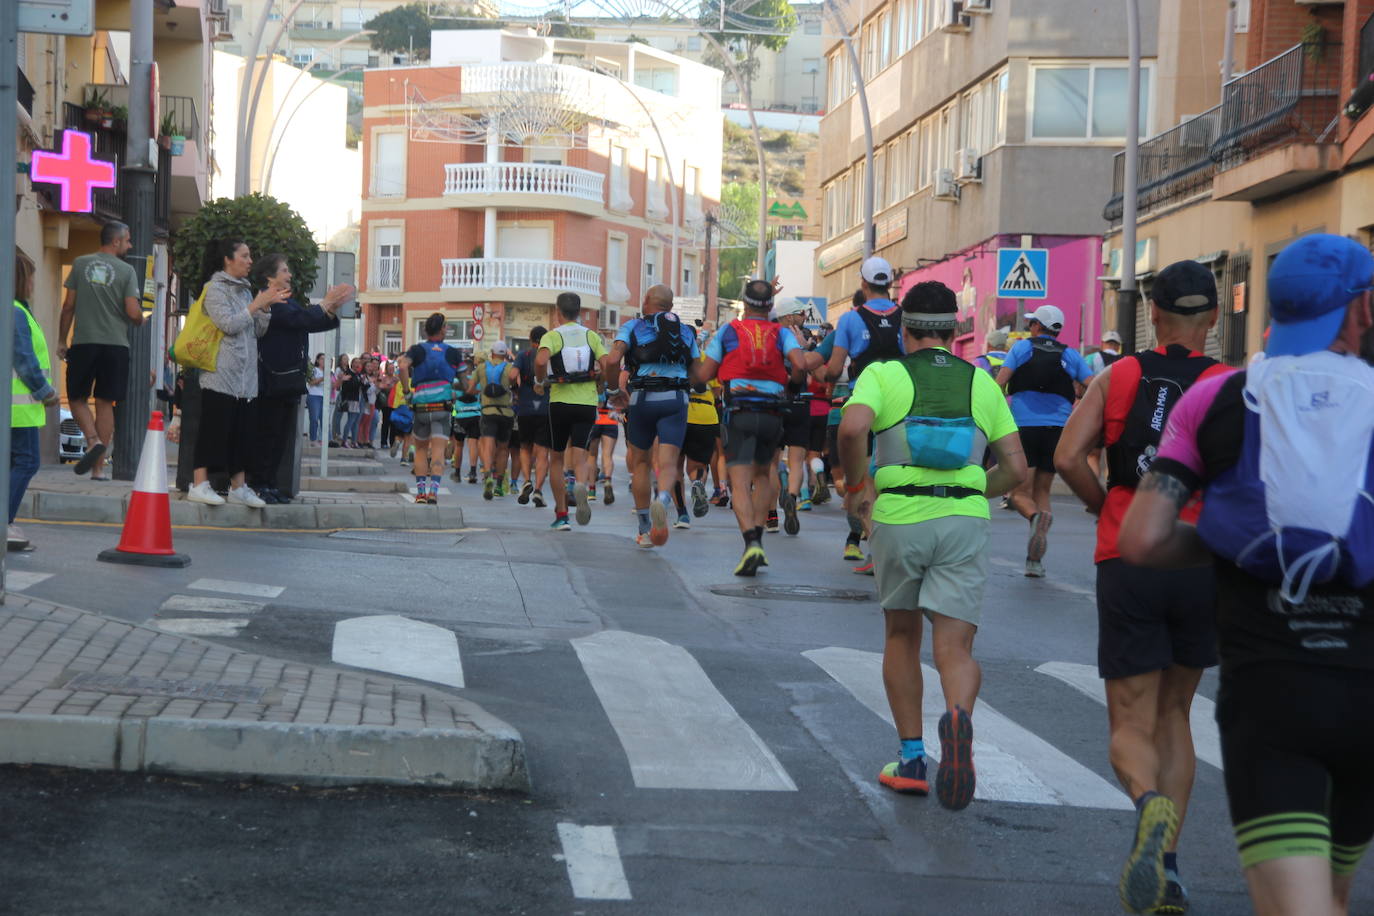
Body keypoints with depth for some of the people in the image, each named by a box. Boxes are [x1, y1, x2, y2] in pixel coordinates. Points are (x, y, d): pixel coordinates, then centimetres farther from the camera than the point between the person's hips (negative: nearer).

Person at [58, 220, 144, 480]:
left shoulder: (80, 264, 4)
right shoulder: (126, 271, -2)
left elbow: (68, 306, 3)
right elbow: (133, 312, -8)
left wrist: (62, 341, 11)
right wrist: (140, 321, 15)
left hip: (83, 343, 0)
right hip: (115, 344, 0)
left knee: (77, 399, 12)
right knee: (105, 403, 5)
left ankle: (93, 441, -14)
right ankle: (99, 467, 6)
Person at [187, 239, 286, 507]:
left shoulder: (245, 290, 18)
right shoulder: (216, 289, -4)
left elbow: (258, 331, 16)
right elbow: (229, 324, -16)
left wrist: (266, 307, 2)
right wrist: (257, 303, -12)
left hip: (246, 376, 8)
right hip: (221, 374, -8)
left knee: (243, 431, 7)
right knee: (214, 428, -7)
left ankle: (238, 487, 12)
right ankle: (199, 484, -4)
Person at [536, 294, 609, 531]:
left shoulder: (552, 336, -3)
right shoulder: (591, 336, 6)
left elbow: (541, 360, -23)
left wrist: (539, 381, -4)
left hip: (560, 403, -1)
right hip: (587, 403, 1)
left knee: (556, 459, 13)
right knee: (579, 457, -3)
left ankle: (561, 515, 14)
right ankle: (582, 486, -39)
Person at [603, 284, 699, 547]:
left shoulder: (633, 326, 8)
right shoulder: (686, 331, 17)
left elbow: (612, 360, -8)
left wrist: (613, 391, 5)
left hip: (643, 397, -1)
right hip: (676, 399, 1)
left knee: (641, 462, 12)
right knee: (668, 462, -7)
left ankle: (645, 530, 16)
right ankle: (662, 500, -41)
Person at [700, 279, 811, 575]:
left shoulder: (728, 331, 6)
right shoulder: (781, 333, 9)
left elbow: (704, 373, 4)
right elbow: (801, 363, -9)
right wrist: (788, 379, 12)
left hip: (739, 414, -2)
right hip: (772, 414, 2)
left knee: (740, 484, -8)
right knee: (762, 475, 23)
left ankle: (751, 542, -28)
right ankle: (757, 538, 15)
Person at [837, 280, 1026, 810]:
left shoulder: (884, 375, 3)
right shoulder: (982, 382, 13)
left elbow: (852, 427, -19)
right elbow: (1015, 468, 11)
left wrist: (856, 485, -3)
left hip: (897, 516, -1)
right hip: (964, 518, 1)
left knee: (902, 637, 19)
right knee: (955, 649, -2)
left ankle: (911, 759, 19)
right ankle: (958, 718, -35)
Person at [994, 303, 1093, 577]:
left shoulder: (1022, 347, 7)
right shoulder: (1070, 355, 11)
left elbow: (999, 382, -5)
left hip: (1024, 426, -2)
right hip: (1058, 428, 3)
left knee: (1020, 493, 3)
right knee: (1042, 492, 12)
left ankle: (1036, 516, -33)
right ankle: (1035, 560, 4)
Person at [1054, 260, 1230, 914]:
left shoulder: (1117, 377, 3)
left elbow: (1067, 457, -9)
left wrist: (1103, 504, 8)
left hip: (1128, 565, -1)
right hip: (1205, 566, 1)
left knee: (1131, 725, 4)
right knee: (1173, 714, 19)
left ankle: (1150, 804, -30)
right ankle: (1167, 864, 15)